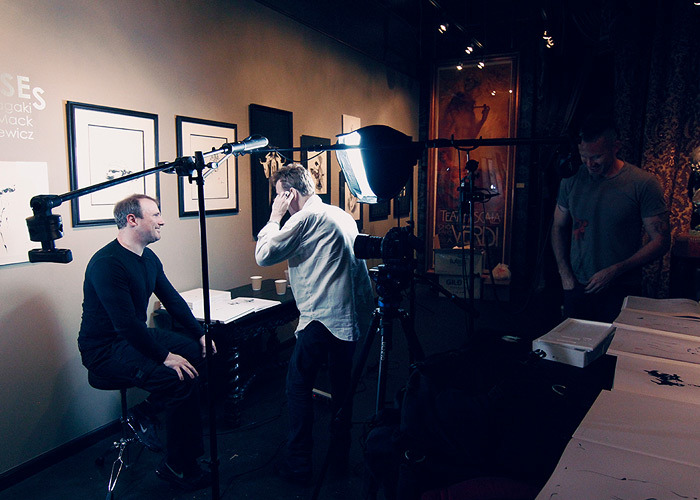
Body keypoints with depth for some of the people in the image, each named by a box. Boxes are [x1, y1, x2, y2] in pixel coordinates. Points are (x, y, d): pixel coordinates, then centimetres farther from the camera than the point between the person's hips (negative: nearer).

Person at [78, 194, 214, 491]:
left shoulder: (149, 258, 6)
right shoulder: (107, 263, -22)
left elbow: (173, 300, 11)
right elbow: (126, 323, -27)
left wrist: (200, 335, 3)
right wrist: (164, 356, -25)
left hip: (137, 336, 10)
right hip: (105, 350, -9)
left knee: (201, 354, -3)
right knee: (181, 380, -25)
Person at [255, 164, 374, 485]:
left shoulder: (305, 217, -10)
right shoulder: (343, 215, 16)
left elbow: (264, 255, -11)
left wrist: (274, 218, 1)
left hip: (322, 317, -8)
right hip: (354, 315, 8)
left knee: (298, 386, 5)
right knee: (342, 386, 16)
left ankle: (298, 465, 12)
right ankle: (339, 458, 28)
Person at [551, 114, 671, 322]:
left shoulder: (644, 184, -8)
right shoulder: (572, 179, 1)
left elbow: (661, 241, -6)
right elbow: (559, 227, 11)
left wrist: (615, 271, -15)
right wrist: (565, 275, 2)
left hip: (621, 291, -3)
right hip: (577, 288, 3)